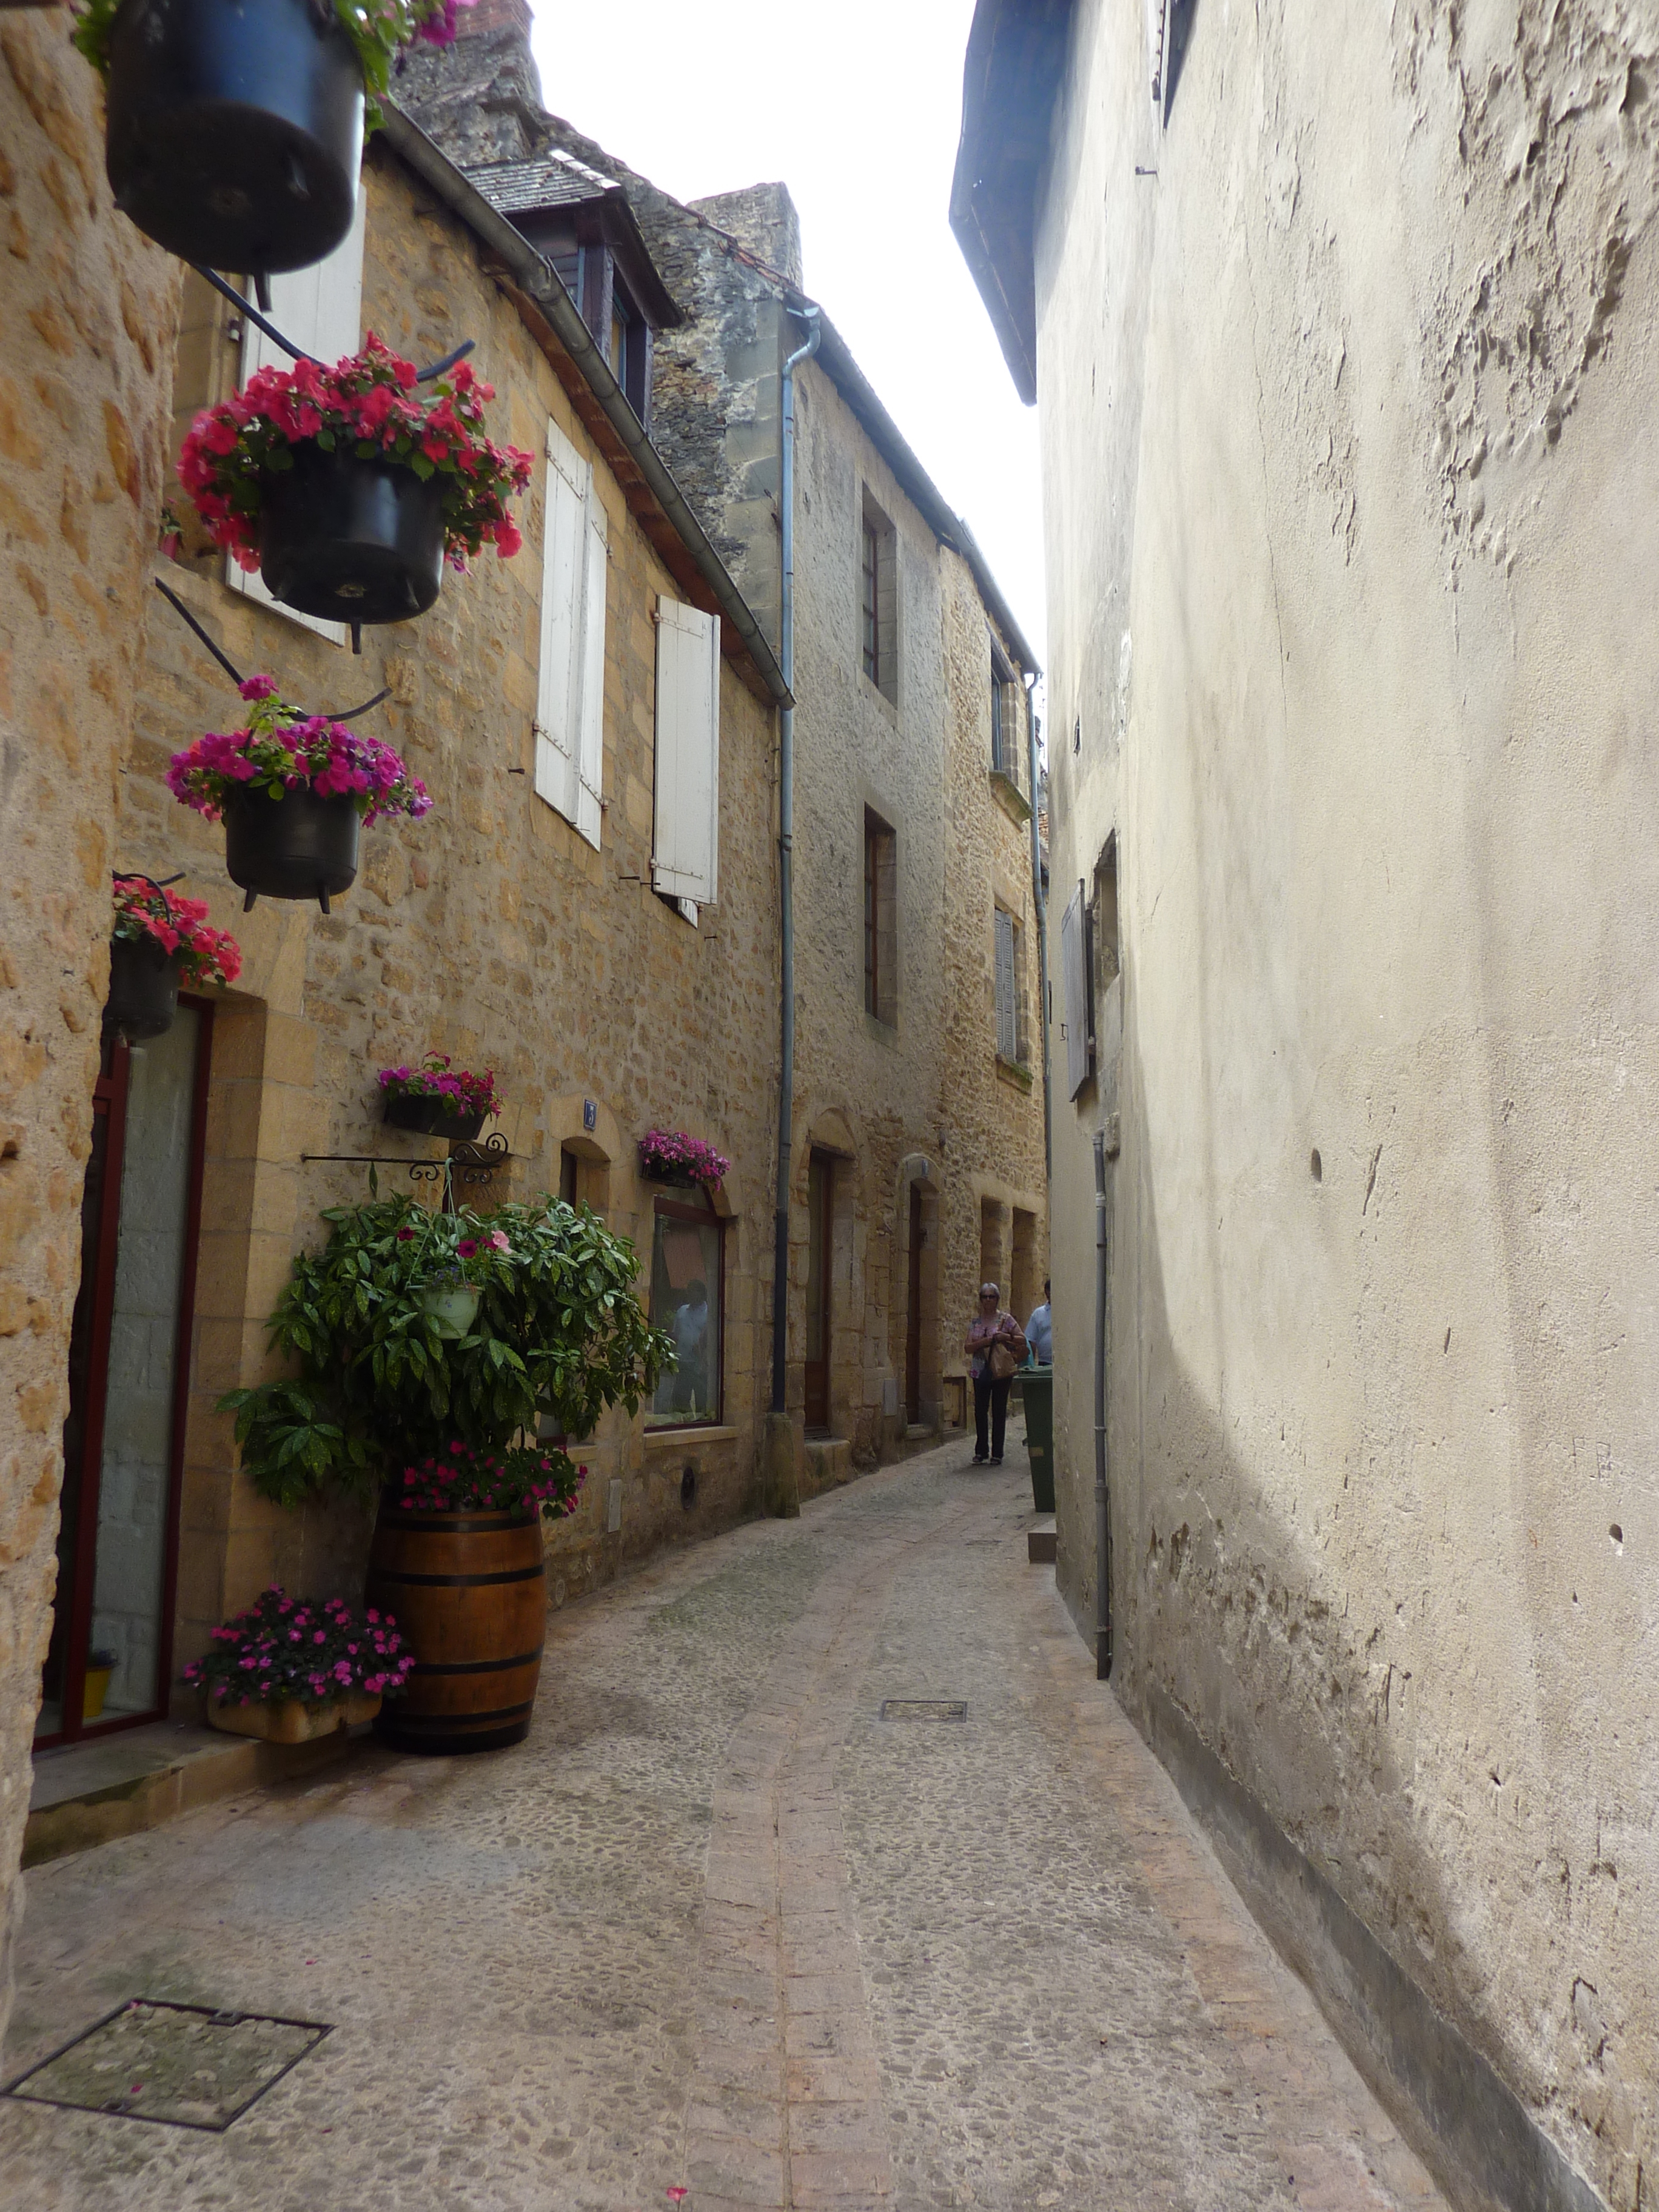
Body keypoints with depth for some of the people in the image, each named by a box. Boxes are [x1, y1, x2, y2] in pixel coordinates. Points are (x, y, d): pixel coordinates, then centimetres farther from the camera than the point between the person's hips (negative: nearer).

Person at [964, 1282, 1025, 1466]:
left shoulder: (1006, 1319, 1)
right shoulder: (975, 1321, 8)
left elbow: (1023, 1340, 1)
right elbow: (967, 1347, 1)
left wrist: (1007, 1337, -15)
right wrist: (984, 1342, -15)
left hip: (1002, 1372, -2)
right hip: (980, 1372, 3)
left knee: (999, 1411, 2)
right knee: (980, 1411, 4)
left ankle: (997, 1453, 9)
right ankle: (980, 1452, 16)